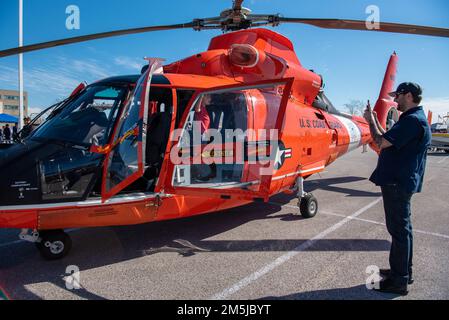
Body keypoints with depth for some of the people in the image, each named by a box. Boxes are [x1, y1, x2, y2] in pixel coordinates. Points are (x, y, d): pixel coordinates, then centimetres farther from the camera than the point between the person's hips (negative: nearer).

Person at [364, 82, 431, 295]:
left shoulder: (413, 120, -19)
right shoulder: (414, 118, 15)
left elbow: (381, 142, -22)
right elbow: (389, 140, 19)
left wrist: (371, 121, -8)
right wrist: (375, 121, 15)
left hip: (397, 183, -11)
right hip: (401, 181, 11)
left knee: (399, 229, -3)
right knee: (402, 227, 18)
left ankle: (399, 281, 7)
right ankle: (403, 271, 32)